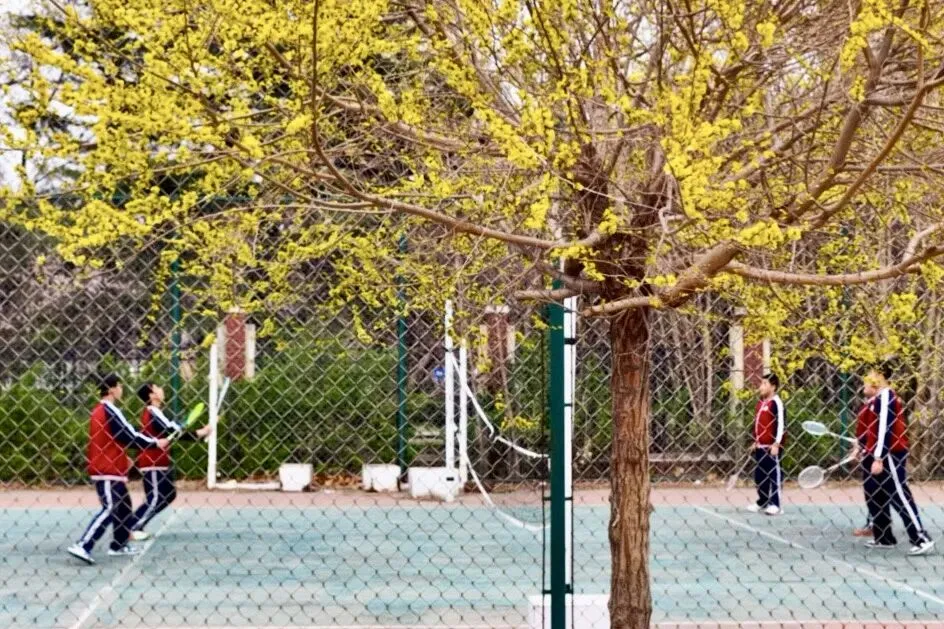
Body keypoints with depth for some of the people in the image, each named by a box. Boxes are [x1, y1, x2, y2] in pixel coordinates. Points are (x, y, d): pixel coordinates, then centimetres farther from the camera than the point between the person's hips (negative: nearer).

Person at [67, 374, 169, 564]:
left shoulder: (98, 410, 14)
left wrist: (122, 457, 22)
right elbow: (130, 436, -15)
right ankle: (82, 546, -19)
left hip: (110, 468, 10)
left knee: (124, 507, 17)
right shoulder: (110, 411, -15)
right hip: (107, 470, -10)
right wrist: (155, 442, -5)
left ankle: (119, 545, 24)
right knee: (110, 510, -12)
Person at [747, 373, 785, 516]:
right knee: (759, 475, 13)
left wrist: (776, 444, -18)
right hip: (760, 445, 9)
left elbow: (781, 424, -15)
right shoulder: (760, 402, 14)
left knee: (774, 474, -4)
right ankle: (762, 502, 23)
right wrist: (755, 441, 20)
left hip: (772, 446, -9)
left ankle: (776, 505, -1)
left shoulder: (776, 402, -11)